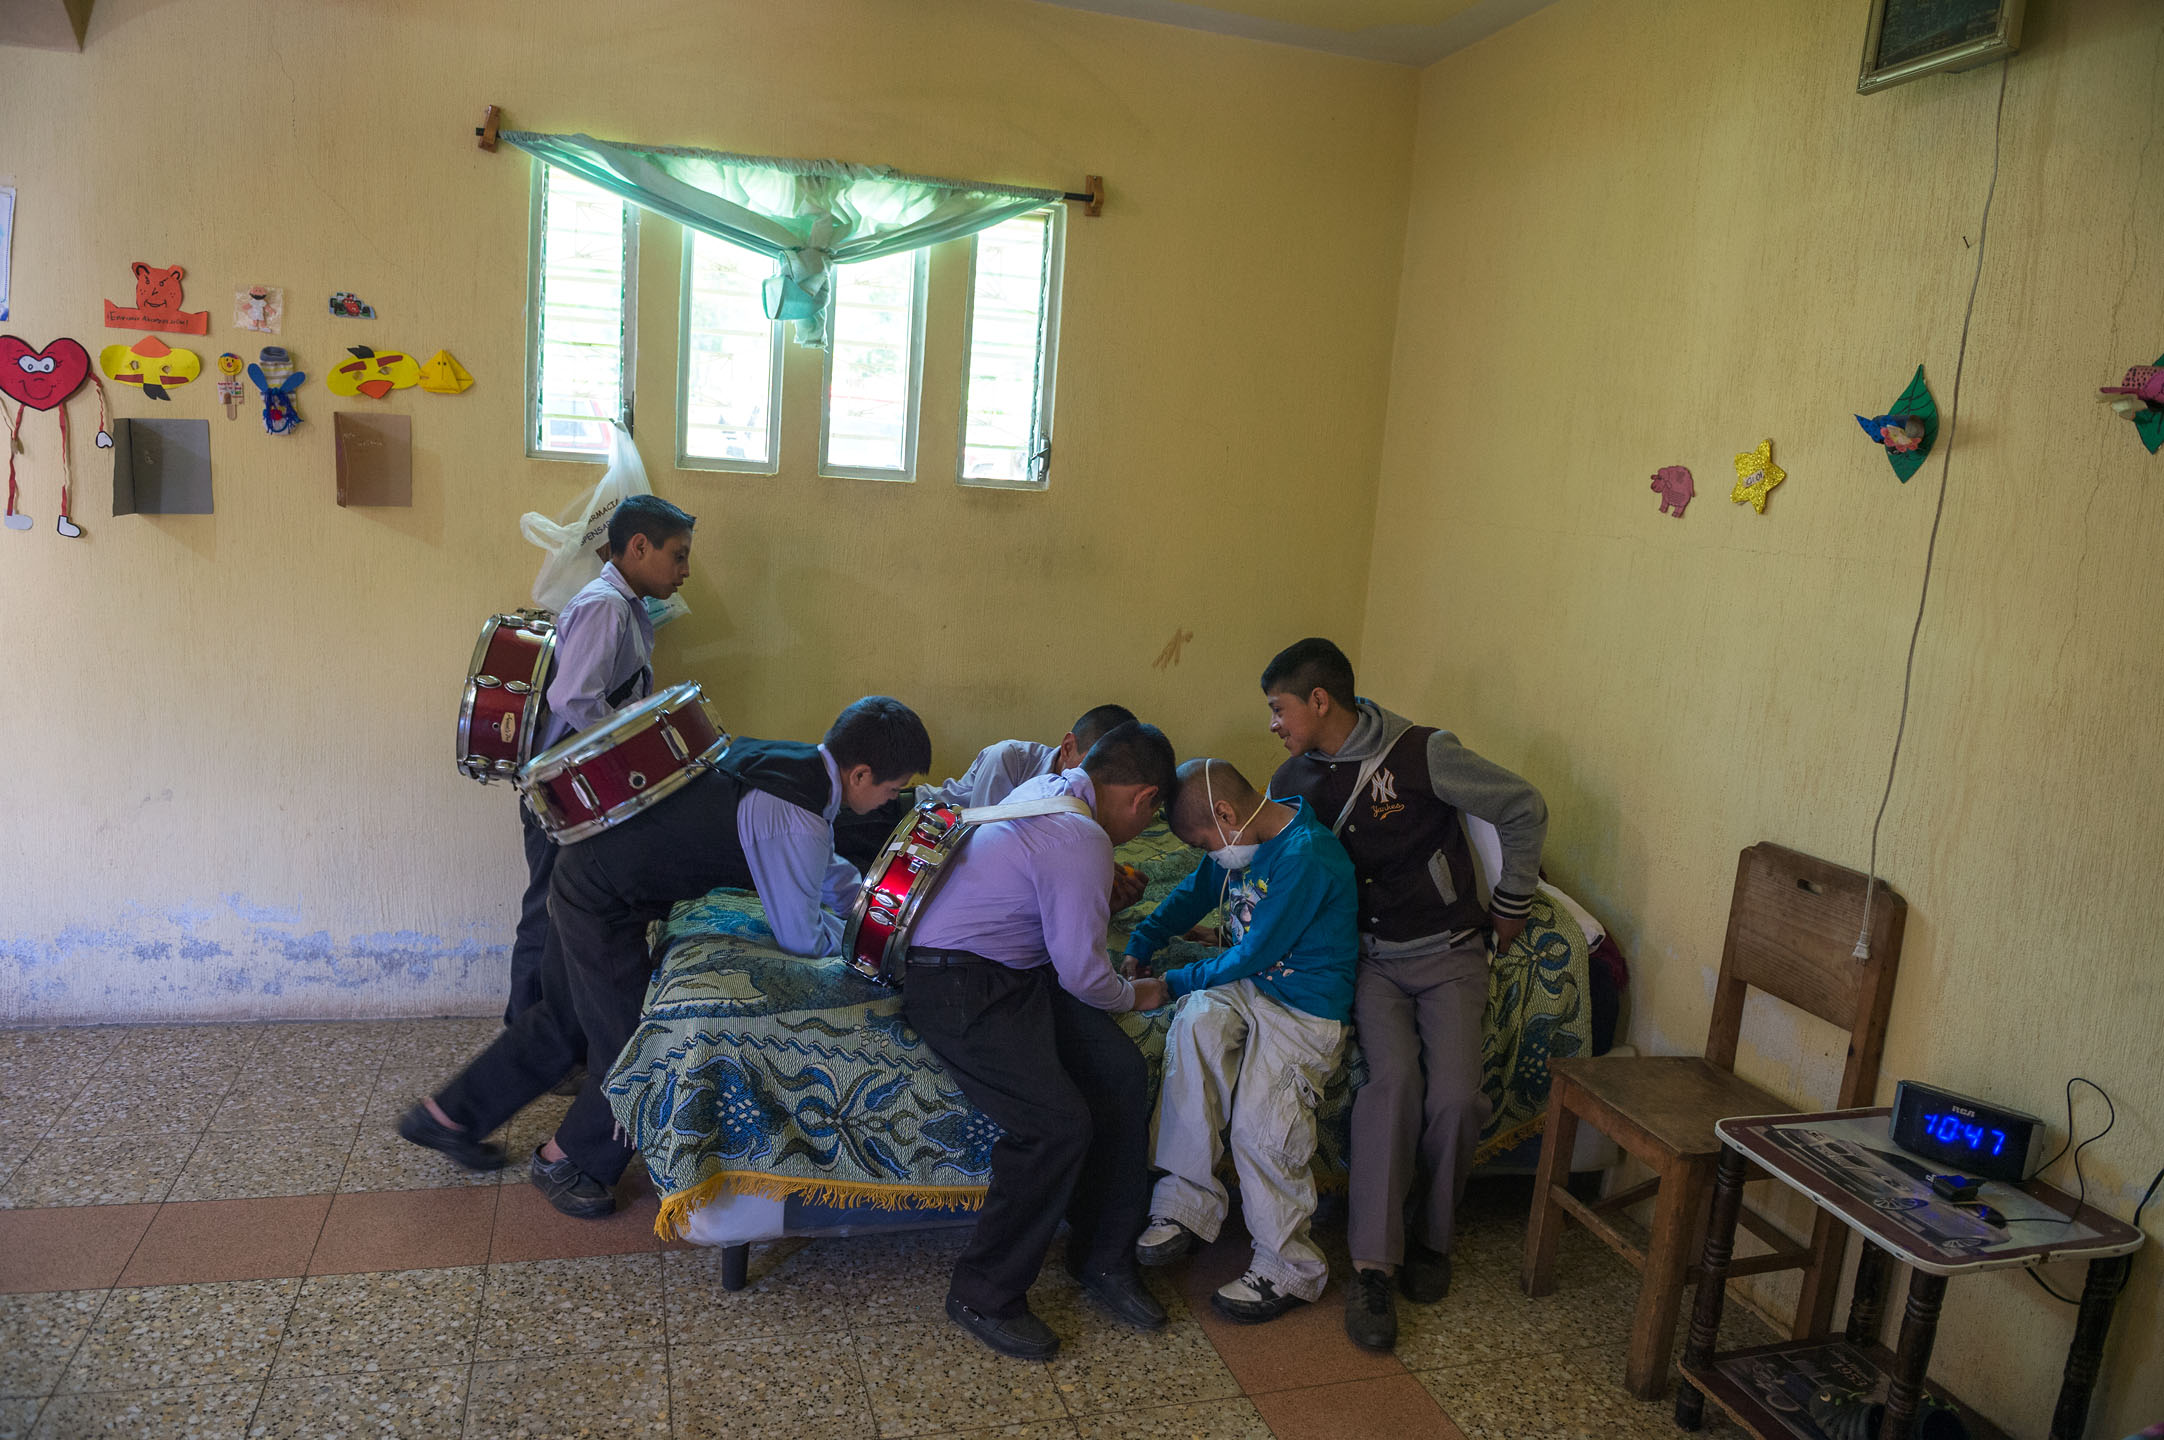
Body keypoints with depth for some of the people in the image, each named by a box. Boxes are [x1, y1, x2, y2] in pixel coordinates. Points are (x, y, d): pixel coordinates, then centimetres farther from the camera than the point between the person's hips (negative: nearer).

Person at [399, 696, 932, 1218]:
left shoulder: (795, 758, 1)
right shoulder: (794, 819, -28)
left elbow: (825, 870, 17)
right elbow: (800, 937, -15)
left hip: (585, 871, 10)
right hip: (606, 904, -9)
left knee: (566, 1021, 25)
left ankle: (445, 1116, 41)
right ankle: (565, 1160, 29)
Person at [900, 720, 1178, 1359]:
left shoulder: (1044, 787, 8)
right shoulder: (1081, 839, -22)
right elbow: (1082, 973, -19)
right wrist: (1136, 995, 3)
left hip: (1019, 969, 10)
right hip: (958, 985, -10)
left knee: (1123, 1072, -5)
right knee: (1057, 1123, -22)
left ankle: (1103, 1258, 8)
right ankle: (983, 1296, -2)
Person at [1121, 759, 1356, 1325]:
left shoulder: (1305, 858, -24)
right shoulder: (1246, 840, 4)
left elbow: (1251, 957, -20)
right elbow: (1194, 894, 20)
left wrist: (1173, 983, -9)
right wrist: (1137, 949, 9)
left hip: (1306, 1011, -7)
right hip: (1249, 987, 7)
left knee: (1260, 1129, -19)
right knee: (1197, 1021, -25)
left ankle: (1289, 1269, 6)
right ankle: (1187, 1203, -19)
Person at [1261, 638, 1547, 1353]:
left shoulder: (1423, 755, -16)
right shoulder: (1293, 783, 1)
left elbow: (1524, 809, -5)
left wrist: (1510, 905, 2)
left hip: (1448, 952, -2)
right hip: (1371, 958, 2)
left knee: (1455, 1097, -19)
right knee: (1393, 1080, -24)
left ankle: (1430, 1237, 8)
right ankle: (1372, 1267, -19)